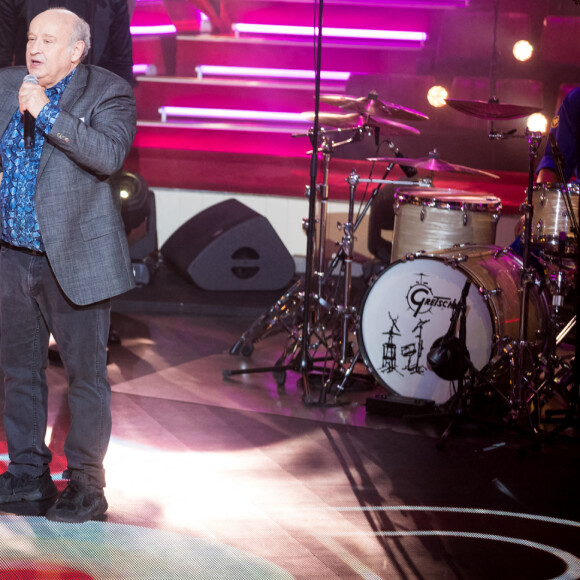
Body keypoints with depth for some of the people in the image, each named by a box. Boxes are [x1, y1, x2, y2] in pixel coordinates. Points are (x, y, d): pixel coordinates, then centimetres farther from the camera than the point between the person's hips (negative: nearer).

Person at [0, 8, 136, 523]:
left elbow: (109, 155, -25)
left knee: (86, 374, 0)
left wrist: (46, 113, -27)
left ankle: (86, 487, 9)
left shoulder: (108, 93, -8)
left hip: (74, 258, -6)